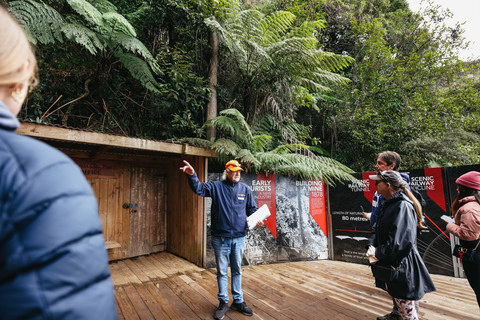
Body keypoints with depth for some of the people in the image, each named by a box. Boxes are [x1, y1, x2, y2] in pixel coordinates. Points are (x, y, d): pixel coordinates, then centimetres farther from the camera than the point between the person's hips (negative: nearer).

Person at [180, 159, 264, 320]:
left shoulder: (245, 189, 3)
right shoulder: (216, 186, -3)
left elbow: (252, 209, 9)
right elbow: (198, 188, -12)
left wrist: (257, 219, -10)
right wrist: (192, 175, -31)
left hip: (239, 237, 2)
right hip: (220, 238, -2)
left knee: (237, 270, 16)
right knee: (222, 272, 11)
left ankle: (238, 301, 33)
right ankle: (223, 302, 29)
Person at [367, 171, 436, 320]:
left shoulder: (403, 206, -21)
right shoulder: (388, 204, 8)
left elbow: (397, 244, -27)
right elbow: (380, 233, 16)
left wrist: (377, 253, -13)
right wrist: (374, 251, 4)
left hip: (402, 268, -9)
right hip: (390, 265, 9)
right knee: (400, 307, 22)